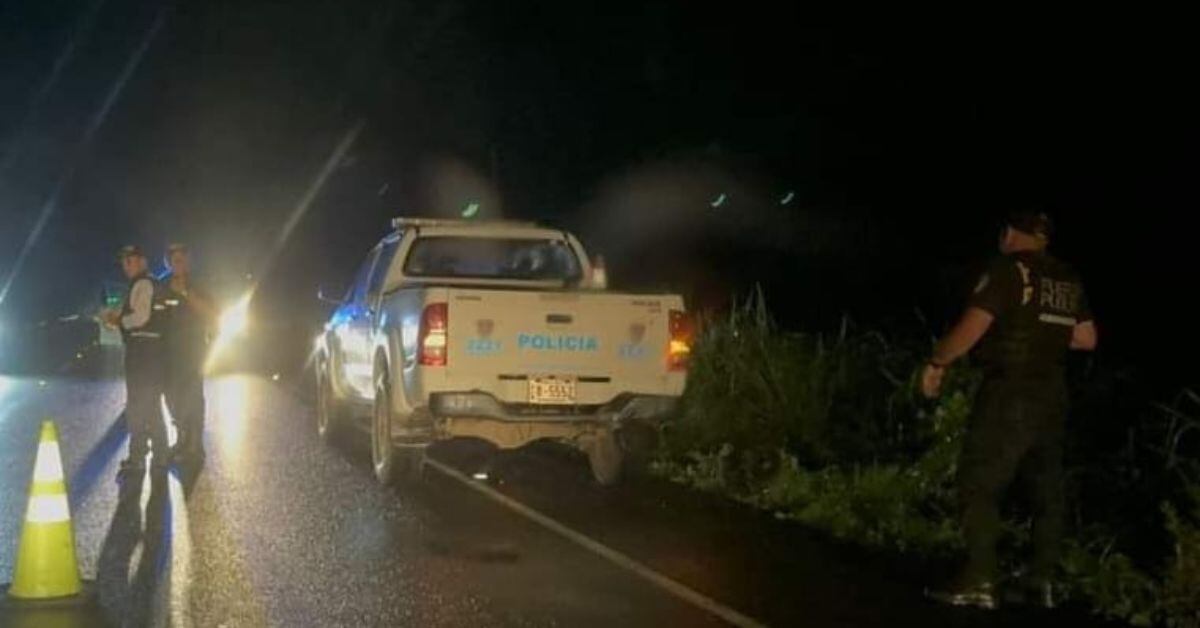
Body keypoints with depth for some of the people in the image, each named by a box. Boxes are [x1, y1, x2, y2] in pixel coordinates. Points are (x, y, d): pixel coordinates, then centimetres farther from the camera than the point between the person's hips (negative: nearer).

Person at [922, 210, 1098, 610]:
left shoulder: (1009, 269, -9)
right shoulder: (1069, 280, 12)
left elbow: (972, 328, -17)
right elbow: (1088, 339, 19)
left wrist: (936, 362, -4)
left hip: (1010, 393, -7)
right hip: (1052, 396, 8)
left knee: (979, 485, -8)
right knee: (1045, 490, 12)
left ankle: (979, 581, -15)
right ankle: (1042, 582, 14)